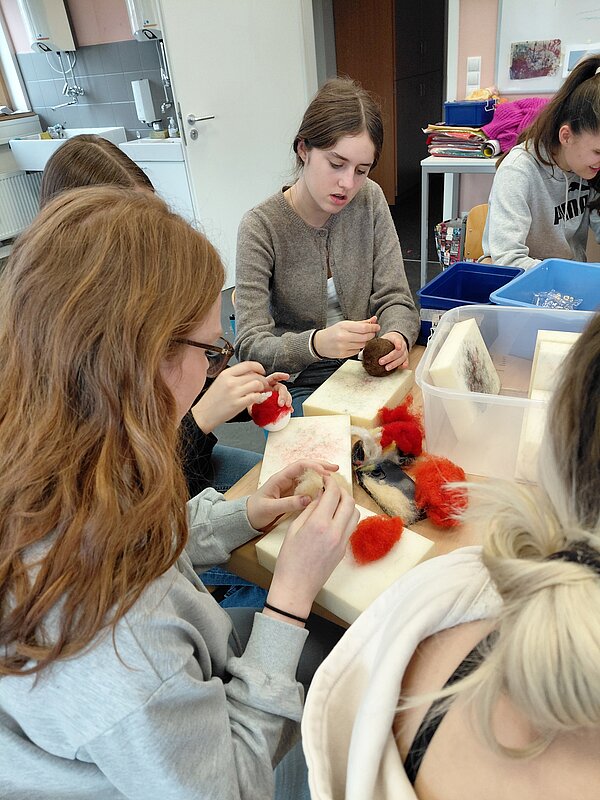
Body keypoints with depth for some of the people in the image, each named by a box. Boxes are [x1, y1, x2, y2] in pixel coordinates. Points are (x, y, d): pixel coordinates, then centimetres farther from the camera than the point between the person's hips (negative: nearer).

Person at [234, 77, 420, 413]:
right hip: (299, 382, -4)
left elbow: (395, 299, -1)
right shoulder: (261, 227, -12)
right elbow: (250, 346, -17)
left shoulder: (370, 200, 0)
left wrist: (397, 337, -25)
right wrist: (316, 344, -37)